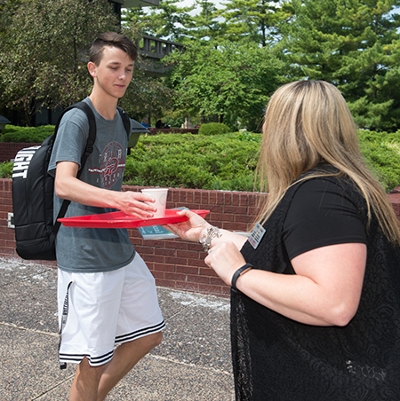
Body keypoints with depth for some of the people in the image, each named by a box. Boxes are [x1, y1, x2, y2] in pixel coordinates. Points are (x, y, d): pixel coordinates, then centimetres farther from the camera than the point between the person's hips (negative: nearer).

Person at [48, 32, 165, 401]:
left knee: (149, 333, 17)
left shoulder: (120, 122, 11)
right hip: (86, 258, -8)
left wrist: (135, 205, 9)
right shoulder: (76, 120, -12)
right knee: (93, 362, 1)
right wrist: (116, 198, -43)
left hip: (122, 251, 8)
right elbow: (63, 184, -28)